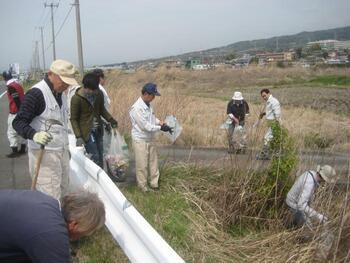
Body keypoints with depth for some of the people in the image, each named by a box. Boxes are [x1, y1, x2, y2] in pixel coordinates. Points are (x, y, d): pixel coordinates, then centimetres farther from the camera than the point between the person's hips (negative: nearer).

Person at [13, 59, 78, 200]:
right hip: (44, 153, -8)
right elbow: (18, 122, -17)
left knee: (62, 190, 13)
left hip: (61, 151, 9)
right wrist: (34, 135, -35)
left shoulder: (61, 93, 12)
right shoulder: (36, 93, -16)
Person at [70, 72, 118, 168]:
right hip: (87, 131, -5)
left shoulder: (99, 94, -3)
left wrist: (110, 120, -1)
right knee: (94, 157, -6)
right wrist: (78, 137, -19)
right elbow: (74, 119, -11)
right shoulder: (76, 98, -17)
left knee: (100, 157, 12)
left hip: (98, 130, 5)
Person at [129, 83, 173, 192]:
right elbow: (144, 126, -25)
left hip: (150, 139, 9)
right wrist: (160, 128, -22)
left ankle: (154, 184, 30)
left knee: (153, 162, 16)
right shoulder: (137, 108, -24)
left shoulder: (148, 105, 4)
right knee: (142, 165, 4)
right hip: (140, 140, -8)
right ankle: (143, 187, 18)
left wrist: (161, 123, -1)